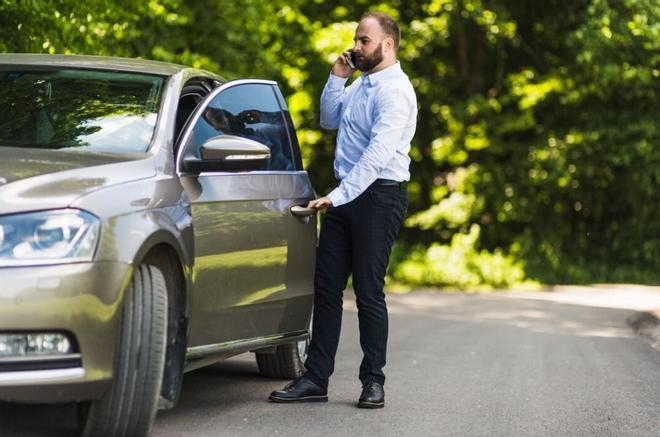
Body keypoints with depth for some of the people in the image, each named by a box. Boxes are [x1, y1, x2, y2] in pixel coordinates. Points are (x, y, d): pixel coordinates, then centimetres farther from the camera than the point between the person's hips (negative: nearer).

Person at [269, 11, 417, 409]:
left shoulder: (394, 90, -14)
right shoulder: (361, 85, 16)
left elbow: (380, 152, -25)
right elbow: (330, 120, 25)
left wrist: (340, 195, -29)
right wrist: (337, 78, 10)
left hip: (379, 196, -9)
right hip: (347, 196, 9)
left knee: (369, 290, -4)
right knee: (326, 287, 5)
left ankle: (374, 381, 7)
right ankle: (315, 379, 8)